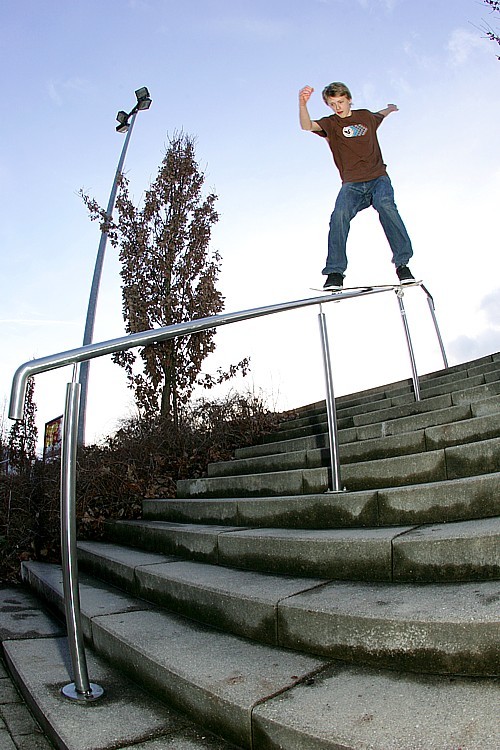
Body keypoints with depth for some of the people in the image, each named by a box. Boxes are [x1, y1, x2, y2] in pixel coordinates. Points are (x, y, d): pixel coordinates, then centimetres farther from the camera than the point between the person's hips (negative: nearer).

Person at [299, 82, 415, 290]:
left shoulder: (365, 116, 18)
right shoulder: (330, 124, 10)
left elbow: (379, 115, 43)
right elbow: (307, 126, -12)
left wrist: (390, 108, 62)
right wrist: (302, 104, -31)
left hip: (378, 177, 1)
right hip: (352, 184, -1)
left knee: (385, 205, -30)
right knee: (339, 214, -30)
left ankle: (402, 263, -30)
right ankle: (335, 273, -27)